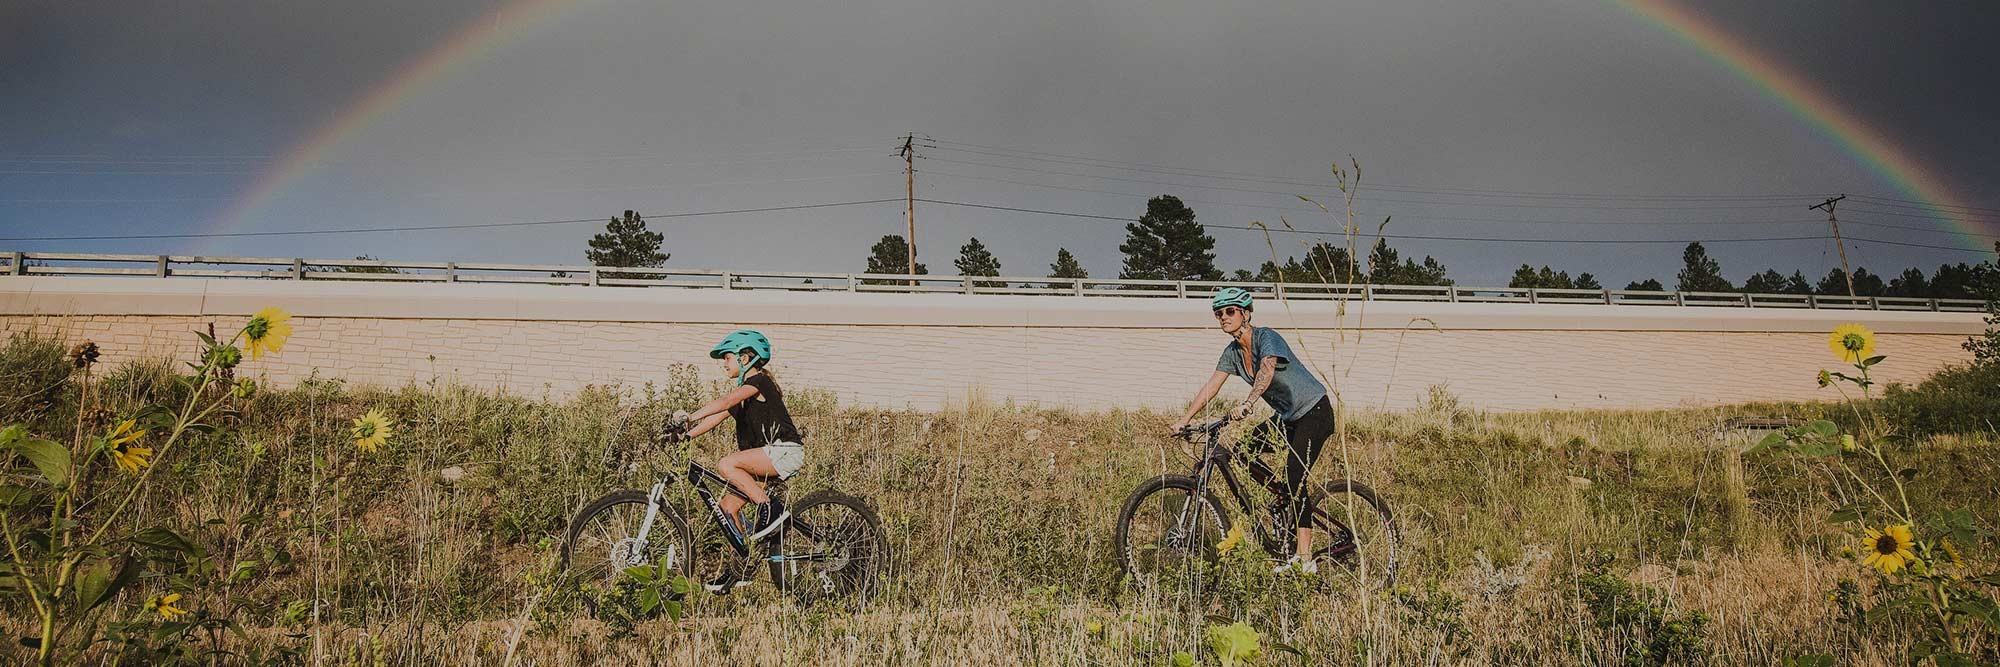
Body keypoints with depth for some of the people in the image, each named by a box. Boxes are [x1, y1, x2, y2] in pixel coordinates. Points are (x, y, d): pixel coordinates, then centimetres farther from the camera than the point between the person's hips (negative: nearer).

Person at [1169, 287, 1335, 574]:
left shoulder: (1267, 338, -21)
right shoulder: (1233, 352, 2)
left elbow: (1267, 371, -39)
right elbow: (1210, 388, 0)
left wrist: (1247, 404, -53)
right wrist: (1184, 420, -8)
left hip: (1315, 412, -8)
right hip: (1288, 416, 8)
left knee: (1294, 474, -19)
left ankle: (1304, 558, -19)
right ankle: (1288, 500, 12)